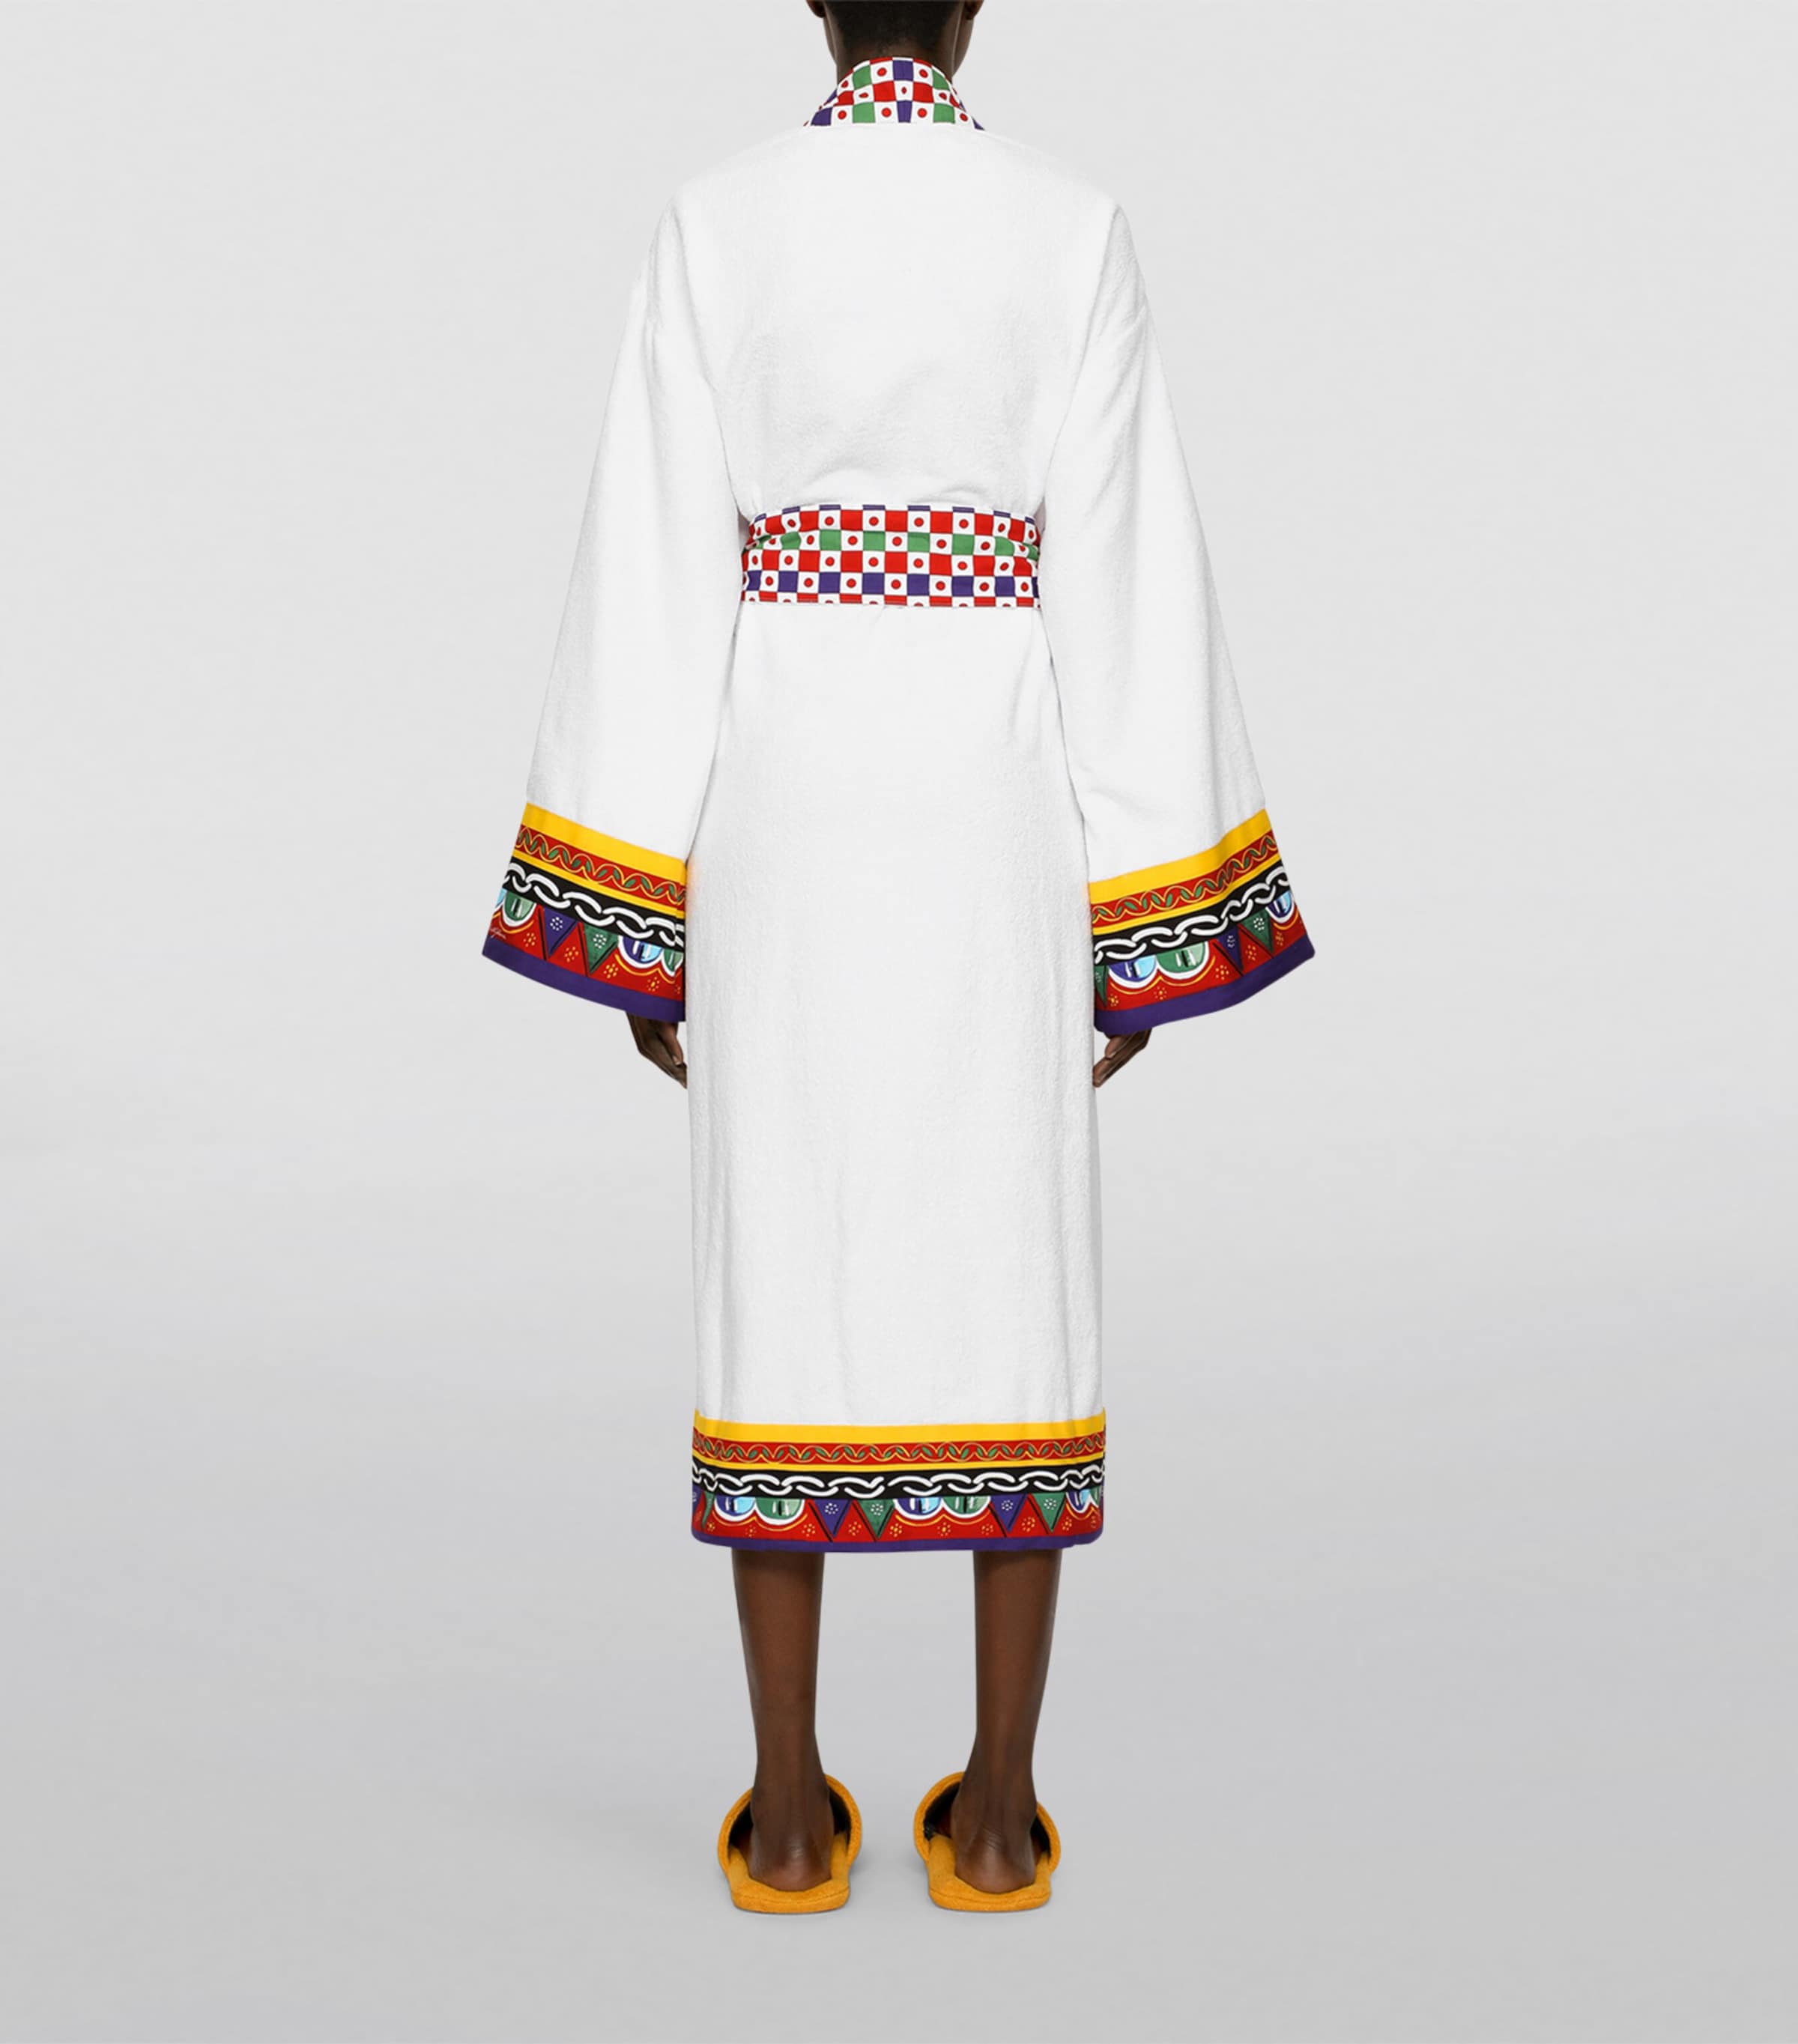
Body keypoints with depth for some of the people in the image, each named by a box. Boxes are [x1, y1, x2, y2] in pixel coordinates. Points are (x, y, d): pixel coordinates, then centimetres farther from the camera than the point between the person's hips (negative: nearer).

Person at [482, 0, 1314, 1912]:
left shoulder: (714, 222, 1)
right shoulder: (1072, 227, 0)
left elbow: (655, 561, -3)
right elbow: (1124, 571, -4)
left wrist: (638, 909, 1)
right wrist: (1139, 916, 2)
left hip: (782, 800, 1)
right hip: (994, 802, 0)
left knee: (786, 1268, 6)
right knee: (1007, 1274, 5)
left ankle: (790, 1810, 11)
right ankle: (997, 1808, 10)